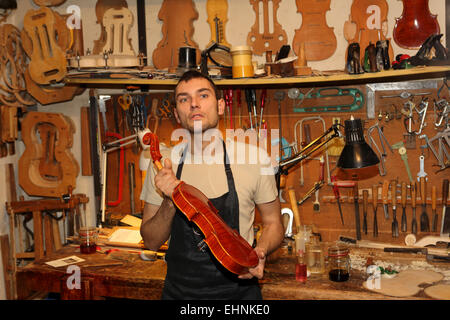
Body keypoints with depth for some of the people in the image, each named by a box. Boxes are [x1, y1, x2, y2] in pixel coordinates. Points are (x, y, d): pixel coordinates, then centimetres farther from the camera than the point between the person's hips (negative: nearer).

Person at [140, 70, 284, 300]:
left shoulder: (252, 157, -11)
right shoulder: (163, 164, -6)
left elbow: (273, 223, 1)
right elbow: (151, 242, -2)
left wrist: (260, 252, -19)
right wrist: (169, 203, -19)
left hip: (238, 289, -1)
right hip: (179, 290, 2)